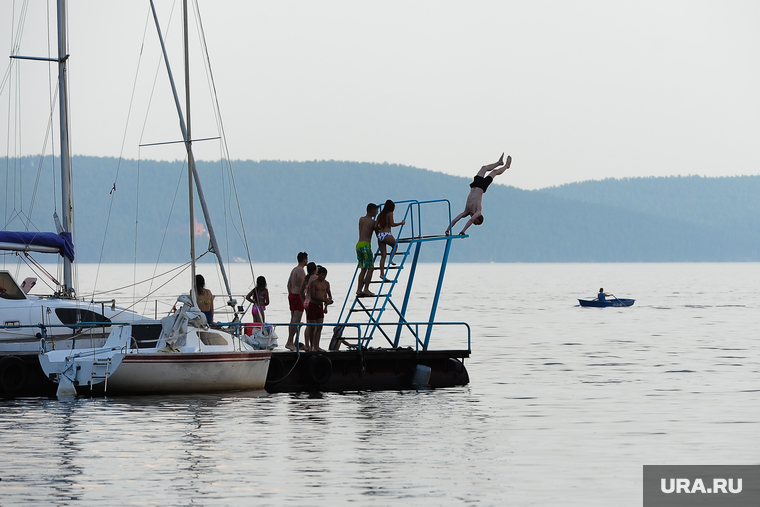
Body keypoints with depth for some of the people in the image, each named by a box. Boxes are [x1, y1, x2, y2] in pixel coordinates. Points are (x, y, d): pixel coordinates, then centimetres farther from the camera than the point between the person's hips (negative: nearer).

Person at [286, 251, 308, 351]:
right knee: (296, 321, -11)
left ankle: (291, 342, 16)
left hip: (291, 295, 10)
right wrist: (303, 300, -18)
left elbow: (289, 285, 20)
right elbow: (300, 287, -20)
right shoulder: (300, 271, -14)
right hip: (298, 296, -10)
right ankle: (289, 342, -15)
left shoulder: (293, 270, 15)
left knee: (293, 320, 13)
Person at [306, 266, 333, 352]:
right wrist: (324, 300, -24)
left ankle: (316, 346, 5)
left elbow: (329, 294, 20)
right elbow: (313, 295, -18)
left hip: (320, 306, 6)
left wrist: (329, 299, -1)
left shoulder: (326, 283, 9)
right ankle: (311, 346, 4)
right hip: (312, 305, -6)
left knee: (319, 327, 2)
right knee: (312, 327, -3)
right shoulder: (313, 283, -11)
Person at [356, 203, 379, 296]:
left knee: (363, 269, 11)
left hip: (358, 245, 7)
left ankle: (359, 289, 7)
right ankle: (366, 289, -10)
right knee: (370, 268, -3)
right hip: (365, 245, -7)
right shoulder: (372, 222, -4)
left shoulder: (361, 219, 15)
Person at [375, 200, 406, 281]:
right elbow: (392, 224, -11)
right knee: (395, 245, 25)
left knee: (383, 256, 4)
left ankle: (382, 274, -3)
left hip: (380, 235, 6)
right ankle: (391, 259, 7)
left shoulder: (380, 215, 17)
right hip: (386, 234, -6)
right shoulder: (390, 213, 0)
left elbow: (375, 226, 12)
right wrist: (401, 223, 2)